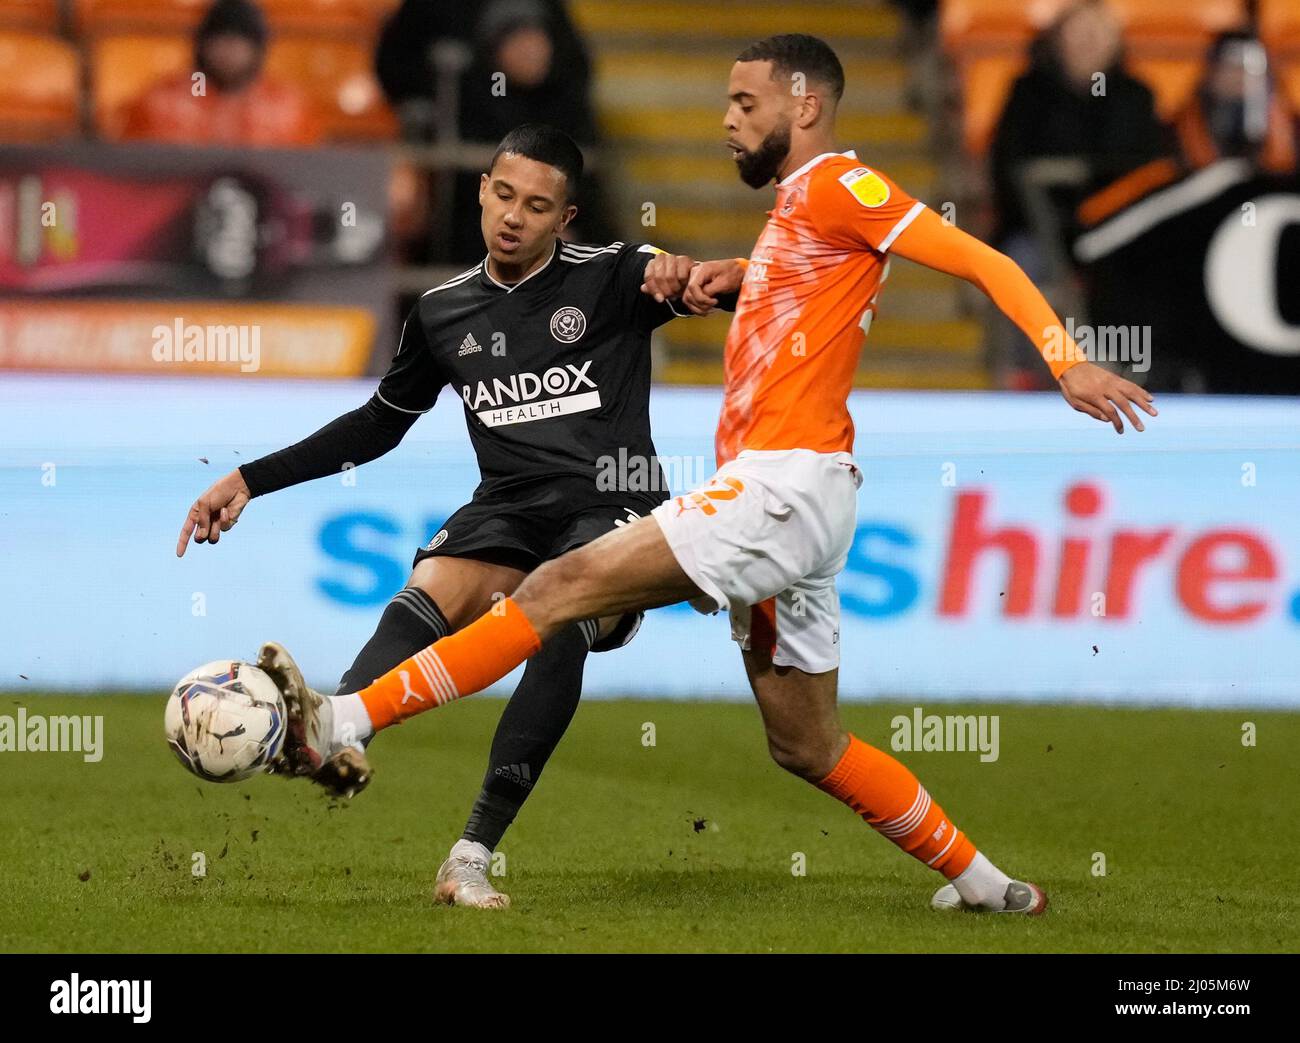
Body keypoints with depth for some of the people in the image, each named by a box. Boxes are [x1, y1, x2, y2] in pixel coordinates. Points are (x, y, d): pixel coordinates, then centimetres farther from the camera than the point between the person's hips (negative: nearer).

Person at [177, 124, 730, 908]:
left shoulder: (612, 279, 2)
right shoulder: (444, 314, 14)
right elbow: (379, 425, 25)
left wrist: (684, 275, -34)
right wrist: (252, 479, 19)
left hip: (612, 513, -3)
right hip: (510, 510, 4)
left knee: (563, 620, -34)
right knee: (434, 591, -30)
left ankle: (473, 857, -38)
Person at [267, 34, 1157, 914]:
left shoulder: (835, 186, -6)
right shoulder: (796, 204, 22)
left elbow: (982, 261, -12)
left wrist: (1066, 360, -24)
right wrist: (733, 275, 20)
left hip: (785, 483, -11)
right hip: (774, 494, 11)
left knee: (561, 588, -15)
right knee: (808, 748, 14)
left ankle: (344, 725, -19)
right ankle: (985, 884, 21)